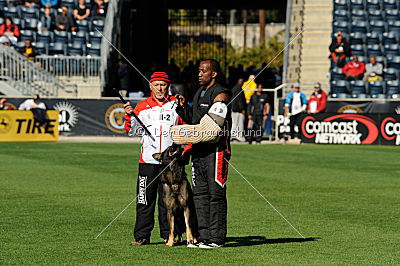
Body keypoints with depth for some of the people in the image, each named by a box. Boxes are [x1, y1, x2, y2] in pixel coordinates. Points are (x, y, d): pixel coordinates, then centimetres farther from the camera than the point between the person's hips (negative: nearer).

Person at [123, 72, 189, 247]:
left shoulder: (176, 106, 6)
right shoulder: (142, 107, 9)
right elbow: (133, 132, 8)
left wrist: (185, 150, -3)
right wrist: (129, 115, -9)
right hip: (147, 159, 1)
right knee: (144, 199, 0)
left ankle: (169, 235, 11)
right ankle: (142, 236, 3)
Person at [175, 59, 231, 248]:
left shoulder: (220, 95, -9)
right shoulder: (199, 93, 19)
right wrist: (183, 107, 8)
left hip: (215, 149, -9)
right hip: (198, 149, 9)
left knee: (216, 193, -5)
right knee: (199, 193, 9)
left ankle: (217, 238, -2)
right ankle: (205, 236, 14)